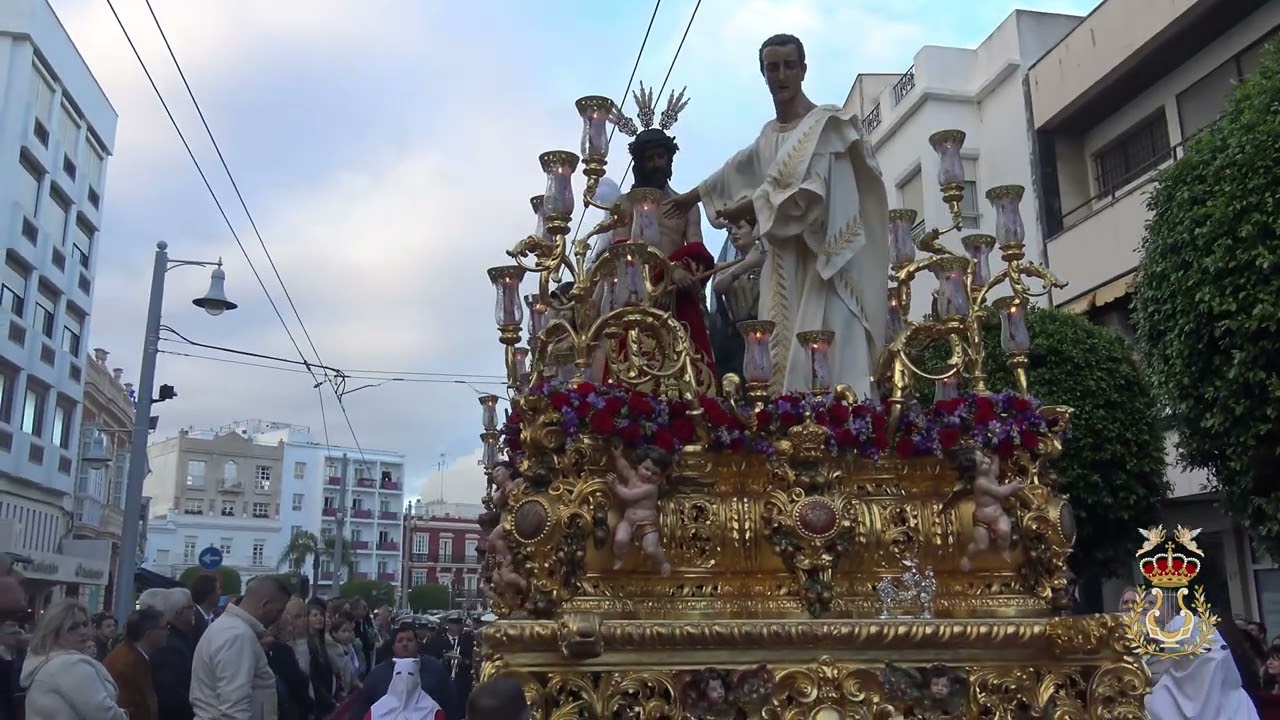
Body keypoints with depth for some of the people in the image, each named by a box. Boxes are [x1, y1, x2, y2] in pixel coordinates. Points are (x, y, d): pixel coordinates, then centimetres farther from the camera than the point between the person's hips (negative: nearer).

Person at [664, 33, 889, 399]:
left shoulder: (825, 122, -4)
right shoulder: (769, 135, 18)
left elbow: (809, 192, -15)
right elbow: (738, 171, 36)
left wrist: (749, 208, -4)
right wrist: (693, 196, 49)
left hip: (820, 257, -7)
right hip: (784, 263, 7)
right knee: (780, 357, 1)